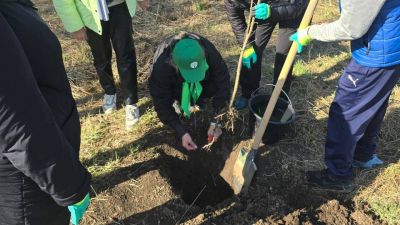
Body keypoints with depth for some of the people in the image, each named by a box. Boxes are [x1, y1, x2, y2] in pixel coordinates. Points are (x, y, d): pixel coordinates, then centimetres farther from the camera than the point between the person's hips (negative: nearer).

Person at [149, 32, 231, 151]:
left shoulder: (209, 52, -38)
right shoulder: (161, 66, -40)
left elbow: (223, 84, -30)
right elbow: (162, 104, -30)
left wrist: (214, 122, -30)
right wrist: (182, 133, -33)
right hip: (175, 82, -1)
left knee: (213, 87, -29)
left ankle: (197, 96, 3)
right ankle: (177, 100, 1)